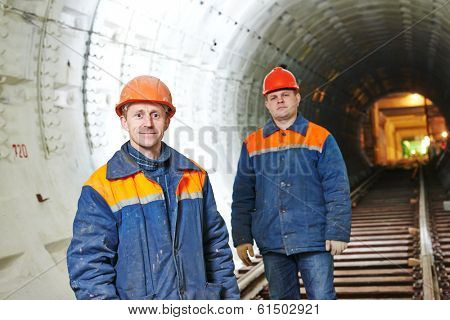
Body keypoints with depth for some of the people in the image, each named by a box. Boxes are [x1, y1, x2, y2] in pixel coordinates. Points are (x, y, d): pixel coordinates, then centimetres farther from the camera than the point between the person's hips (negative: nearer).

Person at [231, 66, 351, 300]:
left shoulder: (321, 138, 1)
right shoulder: (252, 144, 7)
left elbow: (337, 191, -2)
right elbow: (242, 197, 9)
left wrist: (338, 232, -9)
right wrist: (242, 237, 4)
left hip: (314, 241, -3)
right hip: (272, 244, 3)